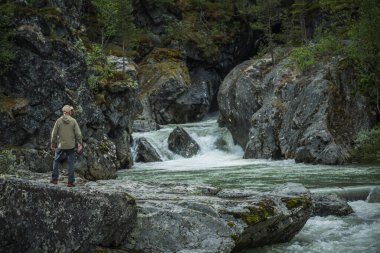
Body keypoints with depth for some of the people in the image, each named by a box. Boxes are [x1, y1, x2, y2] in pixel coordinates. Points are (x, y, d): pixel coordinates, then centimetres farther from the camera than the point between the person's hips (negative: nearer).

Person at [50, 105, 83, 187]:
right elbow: (78, 134, -7)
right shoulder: (73, 121, -5)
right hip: (70, 146, 0)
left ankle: (54, 179, 17)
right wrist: (80, 144, 2)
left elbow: (54, 133, -2)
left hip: (60, 145, 0)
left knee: (56, 161, 17)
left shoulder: (58, 121, -5)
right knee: (71, 163, 5)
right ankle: (71, 181, 3)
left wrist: (53, 143, 10)